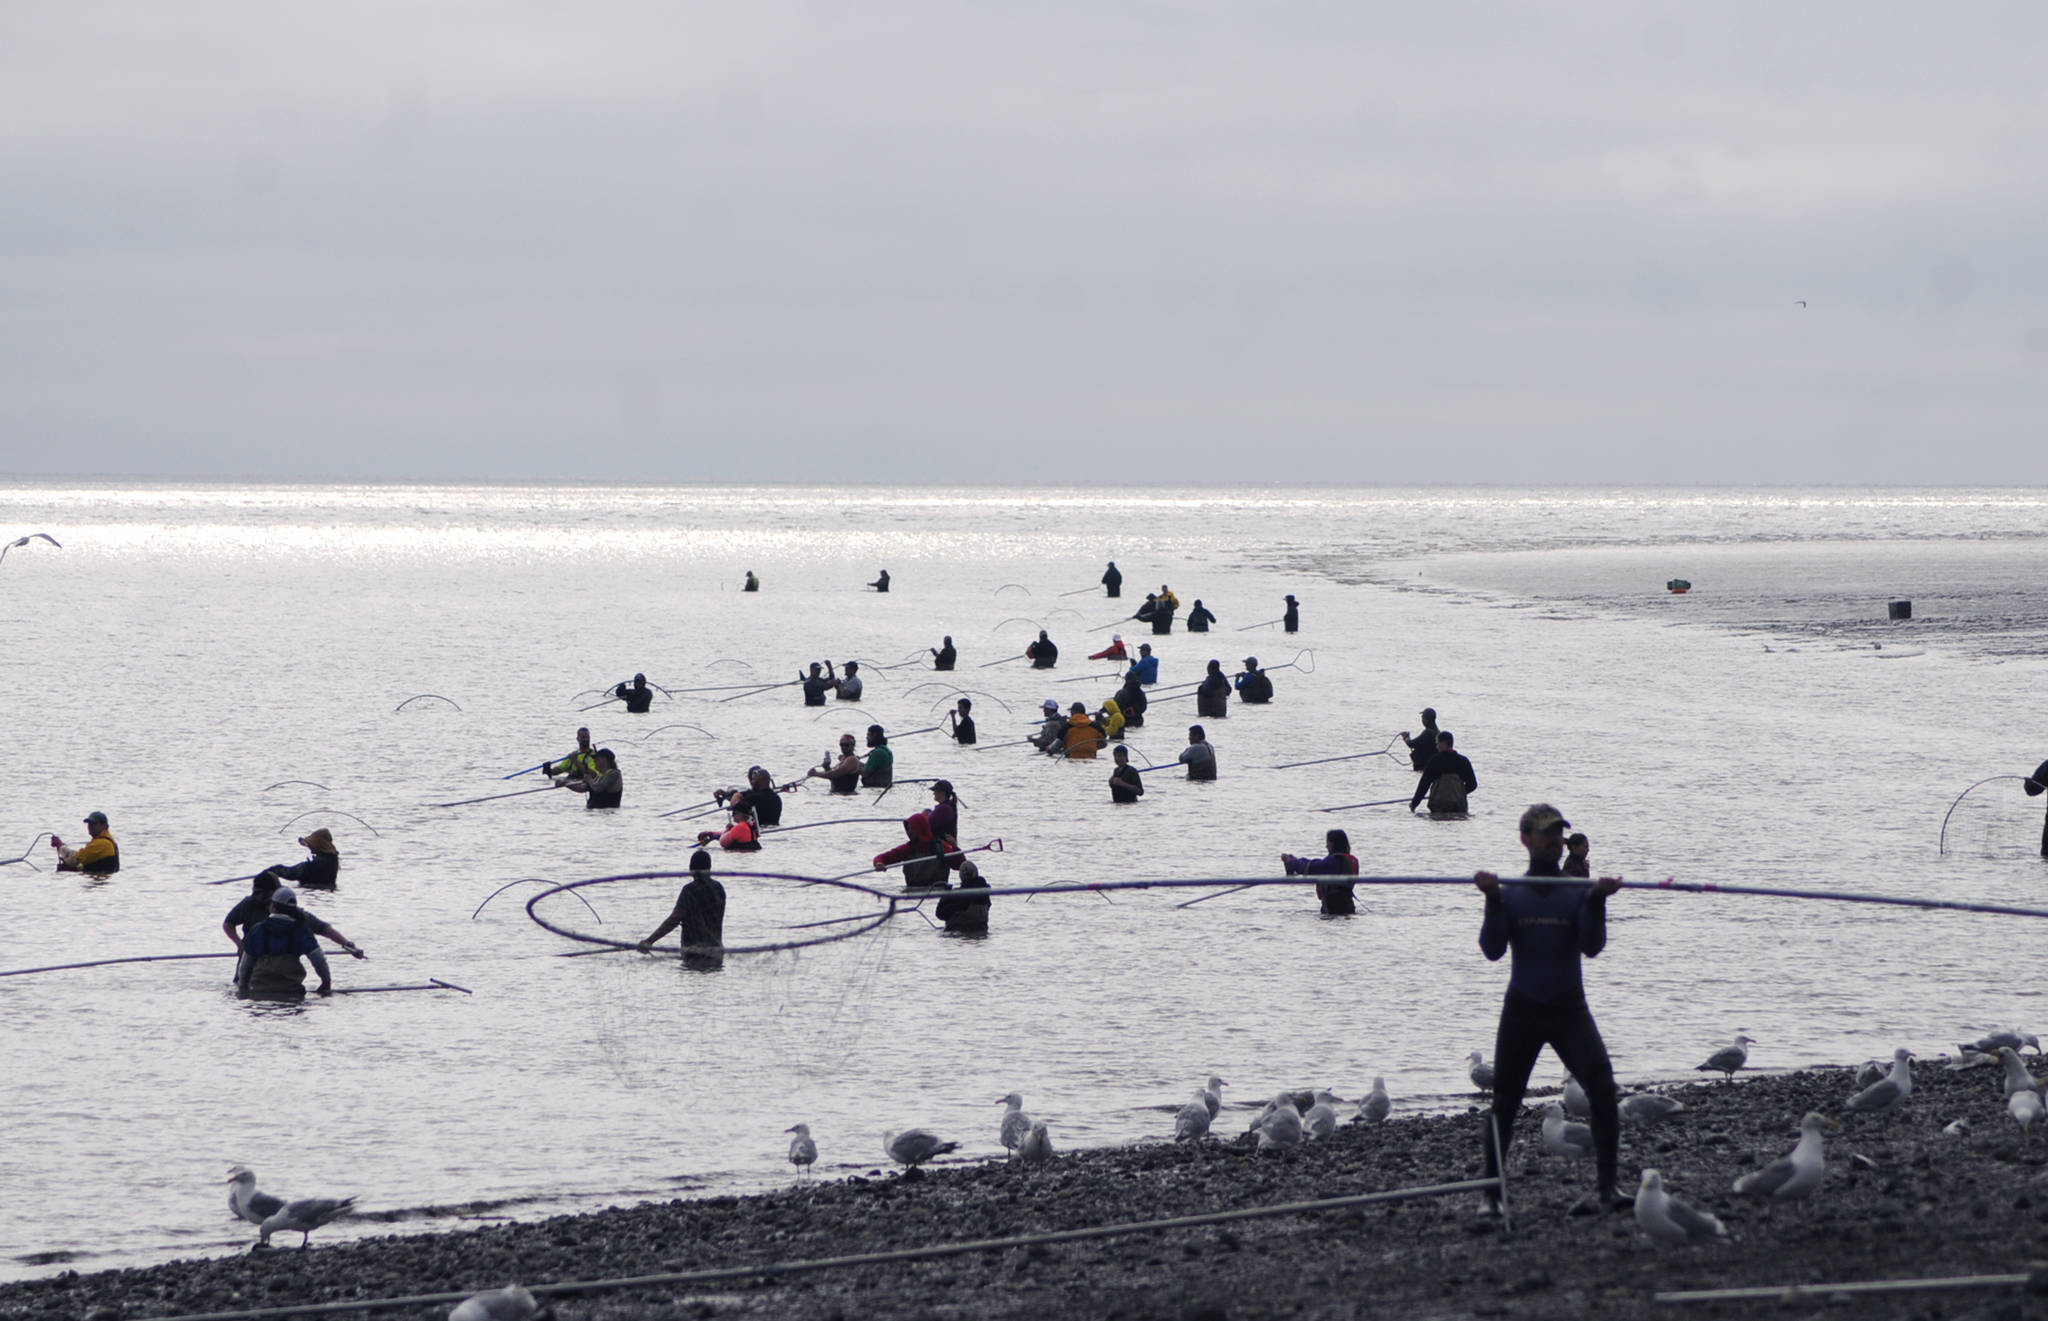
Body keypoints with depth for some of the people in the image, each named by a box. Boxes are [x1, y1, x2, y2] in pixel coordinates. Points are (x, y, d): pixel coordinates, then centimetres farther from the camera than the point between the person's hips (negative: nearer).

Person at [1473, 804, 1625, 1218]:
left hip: (1569, 1010, 0)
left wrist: (1596, 901, -19)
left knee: (1602, 1091, -16)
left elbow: (1591, 947, -6)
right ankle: (1490, 1193, 15)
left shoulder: (1578, 893, 5)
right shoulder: (1510, 894, 5)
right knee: (1504, 1103, 2)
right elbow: (1493, 949, -7)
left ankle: (1607, 1187, -13)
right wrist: (1493, 901, -18)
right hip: (1522, 1010, 0)